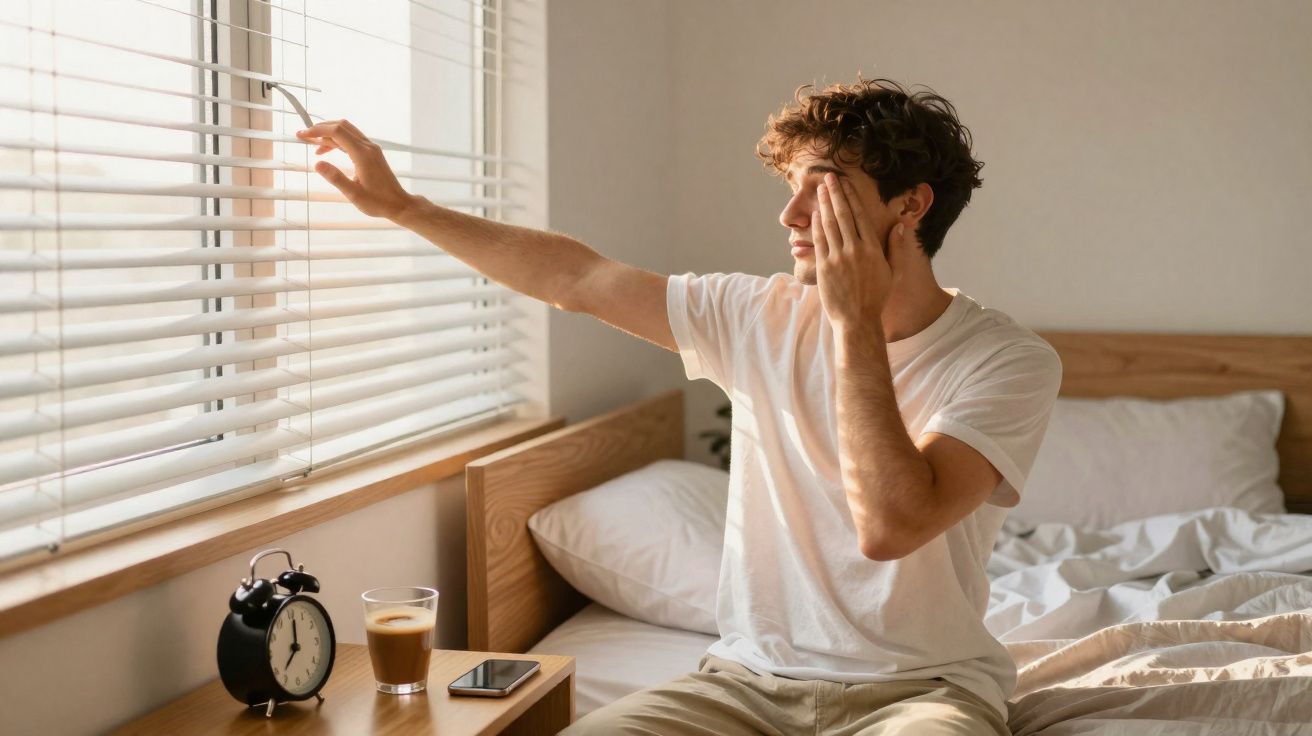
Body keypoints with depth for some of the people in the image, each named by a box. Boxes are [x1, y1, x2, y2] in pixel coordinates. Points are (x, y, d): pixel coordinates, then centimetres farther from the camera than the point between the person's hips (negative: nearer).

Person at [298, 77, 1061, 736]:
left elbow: (890, 526, -25)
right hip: (753, 674, 3)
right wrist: (400, 204, 10)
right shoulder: (761, 317, 3)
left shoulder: (1009, 360, -11)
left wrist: (855, 322, -18)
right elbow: (575, 278, 9)